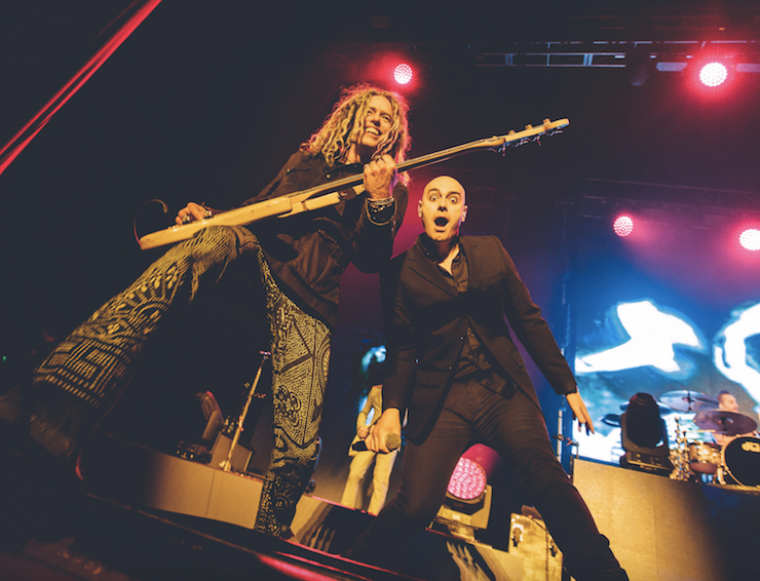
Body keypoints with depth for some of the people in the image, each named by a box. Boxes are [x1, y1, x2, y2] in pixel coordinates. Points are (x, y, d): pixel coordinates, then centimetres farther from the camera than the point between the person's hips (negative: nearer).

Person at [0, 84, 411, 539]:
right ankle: (57, 408, -46)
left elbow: (371, 262, 4)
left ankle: (267, 540, 17)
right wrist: (209, 215, 10)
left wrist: (379, 200, -10)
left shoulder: (391, 189, 18)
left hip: (308, 297, -1)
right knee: (216, 240, -37)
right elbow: (256, 207, 28)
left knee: (299, 448, -13)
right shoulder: (307, 159, 26)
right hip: (257, 247, 2)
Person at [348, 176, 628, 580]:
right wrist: (392, 407, -11)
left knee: (545, 476, -19)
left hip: (505, 391, 2)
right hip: (440, 402, -2)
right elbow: (401, 348, 4)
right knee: (415, 506, -12)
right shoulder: (400, 271, 5)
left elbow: (528, 319, 12)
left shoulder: (491, 250, 11)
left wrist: (568, 387, 10)